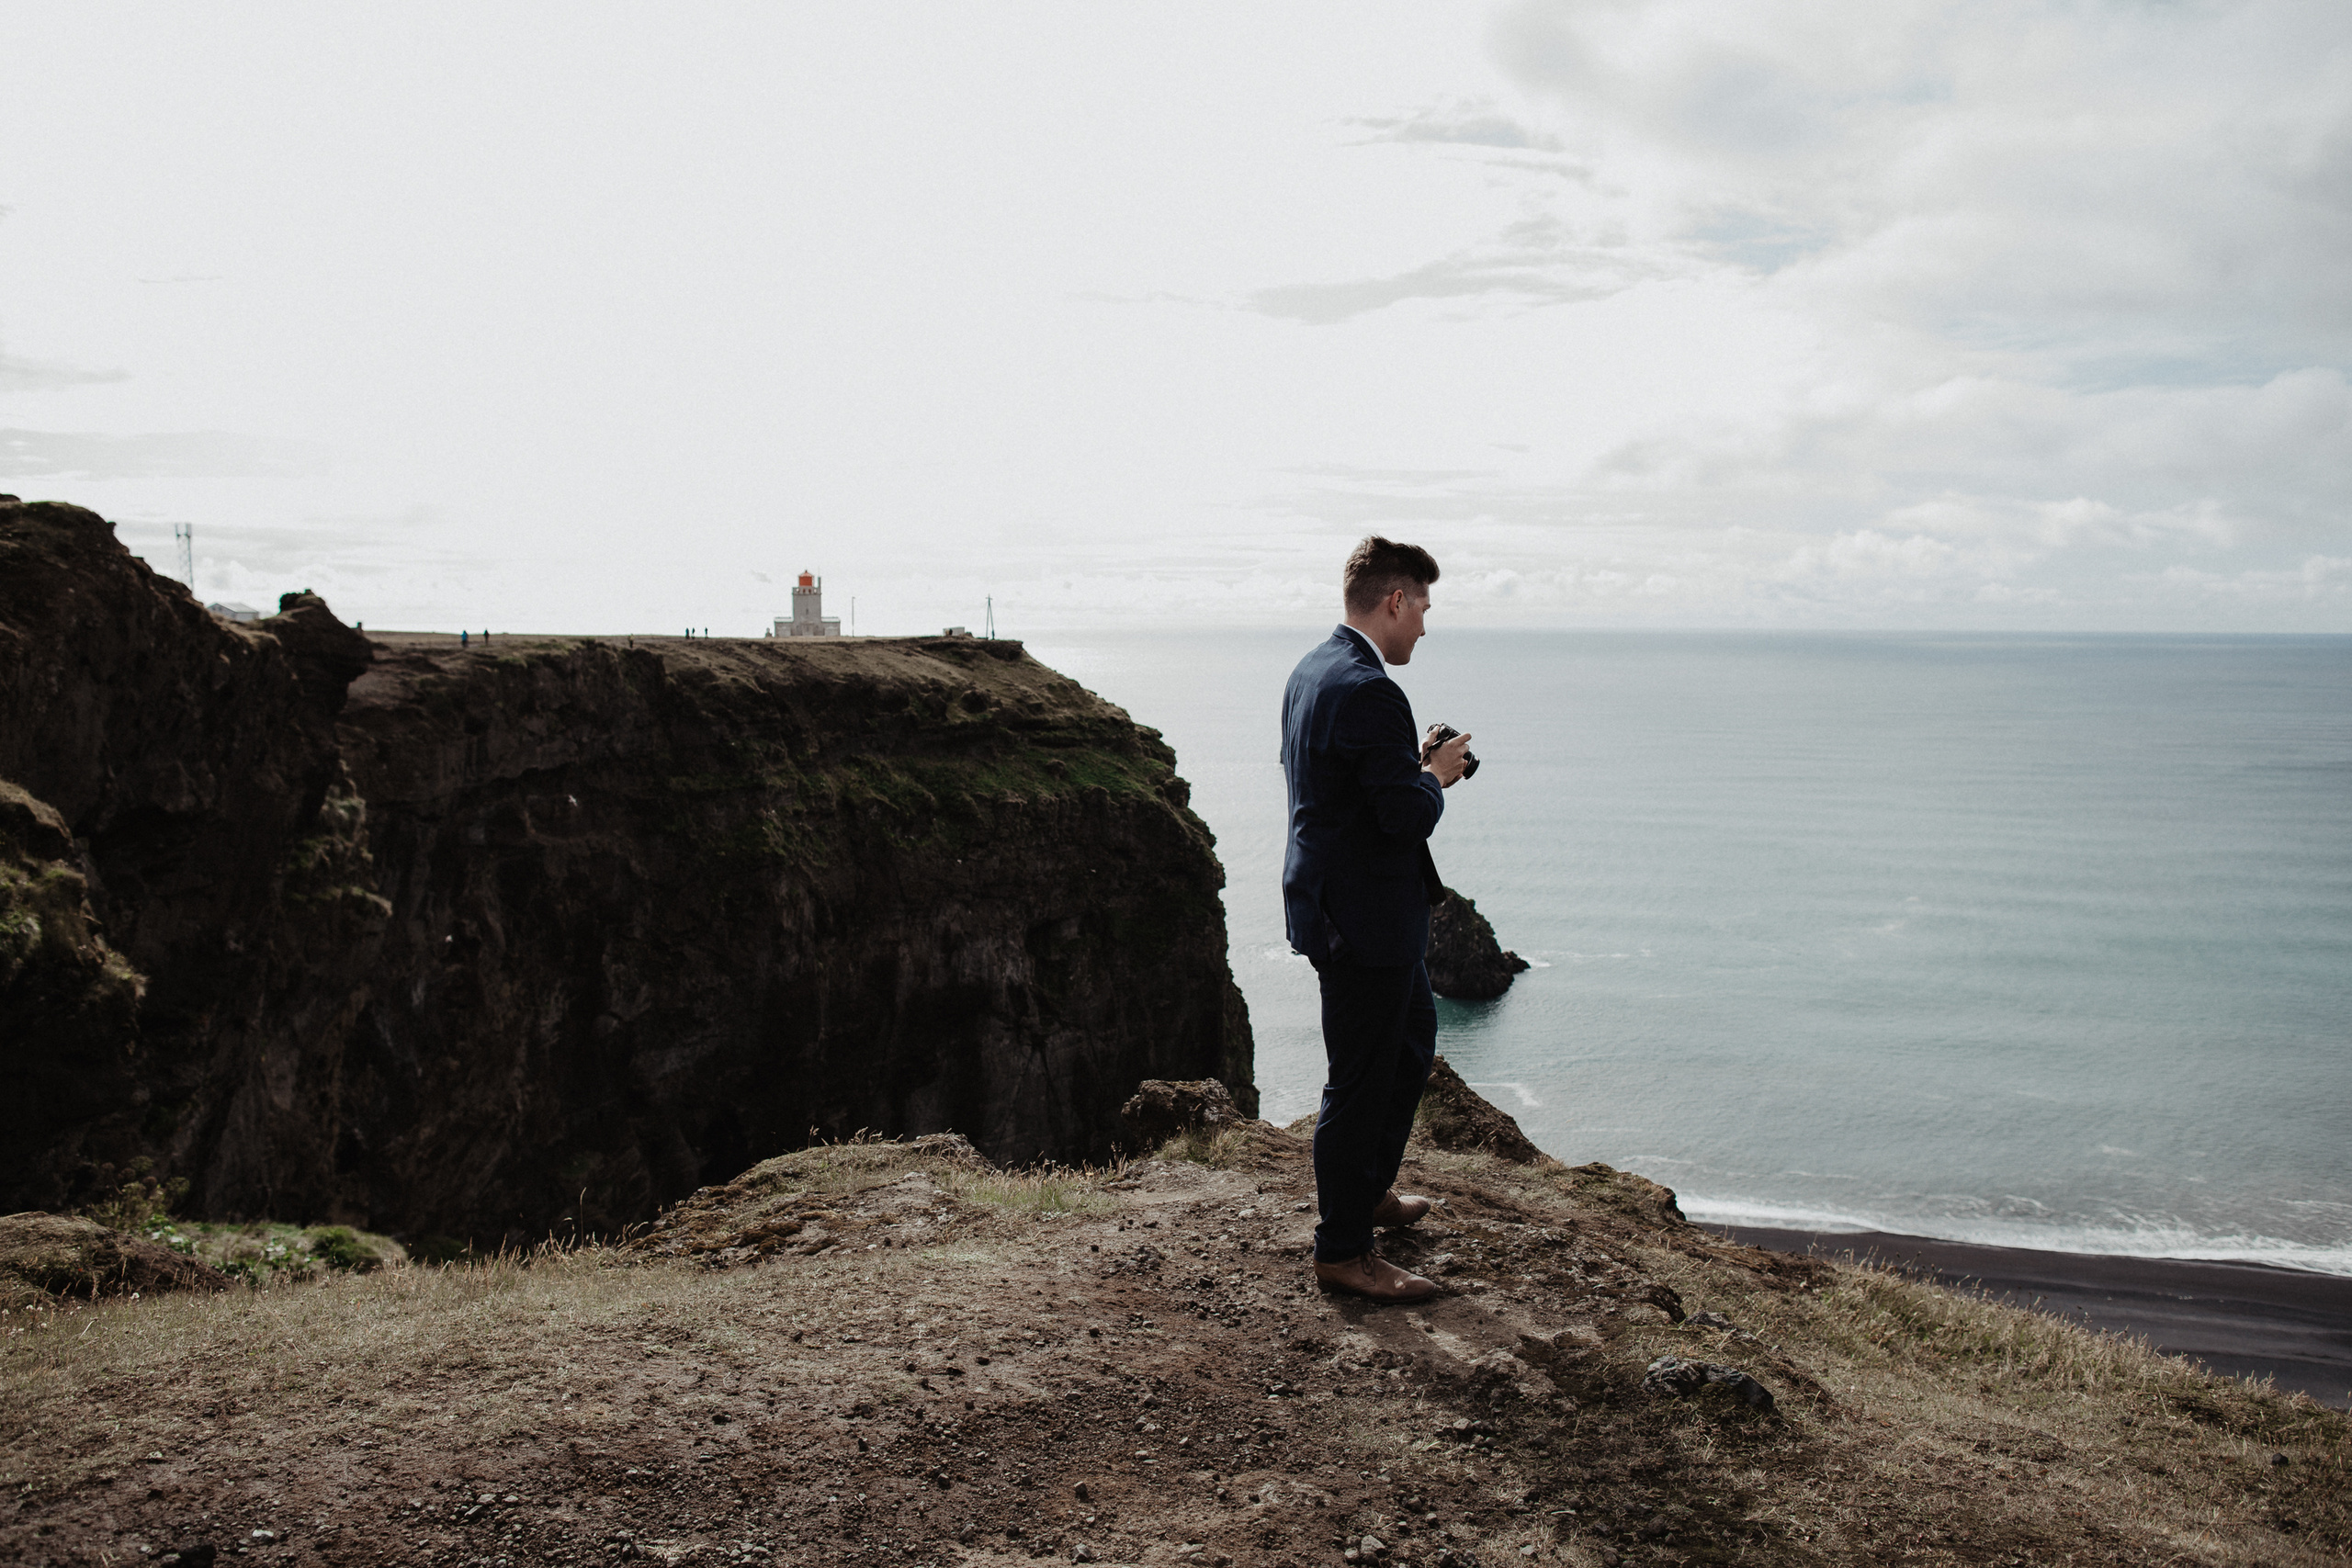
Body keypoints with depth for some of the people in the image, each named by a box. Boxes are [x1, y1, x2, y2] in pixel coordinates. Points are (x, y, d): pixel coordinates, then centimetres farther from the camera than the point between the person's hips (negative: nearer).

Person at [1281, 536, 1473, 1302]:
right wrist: (1434, 775, -5)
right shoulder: (1369, 693, -24)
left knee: (1412, 1038, 26)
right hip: (1364, 917, -11)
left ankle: (1367, 1188, 41)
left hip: (1332, 898, 11)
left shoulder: (1310, 670, 8)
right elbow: (1409, 817, -26)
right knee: (1360, 1081, 1)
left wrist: (1413, 767, 13)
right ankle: (1341, 1250, 13)